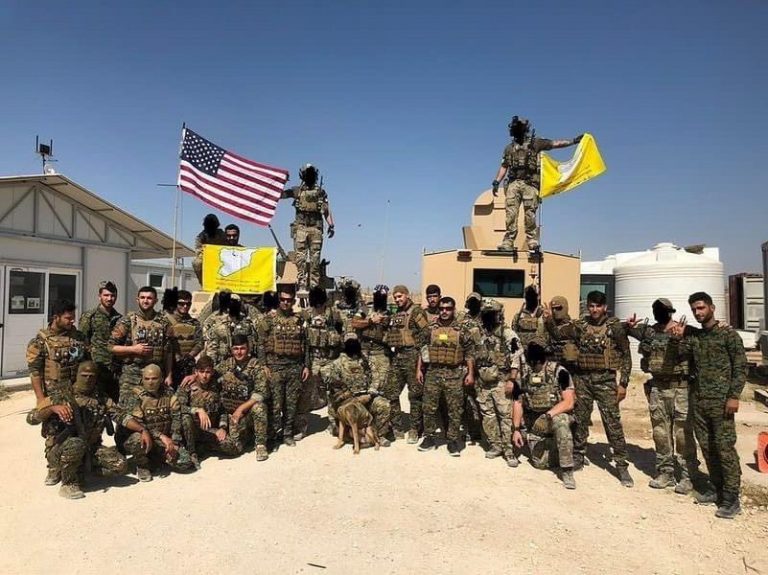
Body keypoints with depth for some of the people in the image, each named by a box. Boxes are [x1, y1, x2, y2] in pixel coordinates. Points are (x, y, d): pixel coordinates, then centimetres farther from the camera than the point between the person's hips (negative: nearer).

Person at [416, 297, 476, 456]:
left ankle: (453, 440, 16)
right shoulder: (430, 329, 5)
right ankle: (429, 438, 20)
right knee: (429, 407, 6)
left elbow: (469, 353, 1)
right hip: (432, 372, 2)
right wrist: (419, 369, 4)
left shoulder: (462, 330, -1)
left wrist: (470, 373, -5)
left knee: (455, 409, 4)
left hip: (454, 374, -2)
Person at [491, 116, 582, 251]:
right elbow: (504, 167, 19)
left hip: (529, 183, -2)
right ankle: (508, 242, -8)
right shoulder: (509, 147, 21)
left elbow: (554, 144, 8)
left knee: (530, 213, -9)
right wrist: (496, 182, 8)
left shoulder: (535, 142, 12)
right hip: (513, 183, 3)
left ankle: (532, 240, -5)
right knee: (511, 213, -7)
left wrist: (573, 141, 1)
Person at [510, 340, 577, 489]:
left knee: (560, 421, -38)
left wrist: (548, 415, -31)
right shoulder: (522, 374, -2)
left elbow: (569, 402, -19)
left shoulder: (559, 372, -14)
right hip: (533, 424, 4)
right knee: (540, 463, -1)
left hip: (556, 416, -3)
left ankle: (567, 471, -24)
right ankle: (551, 447, 34)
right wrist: (517, 429, 1)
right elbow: (518, 403, 5)